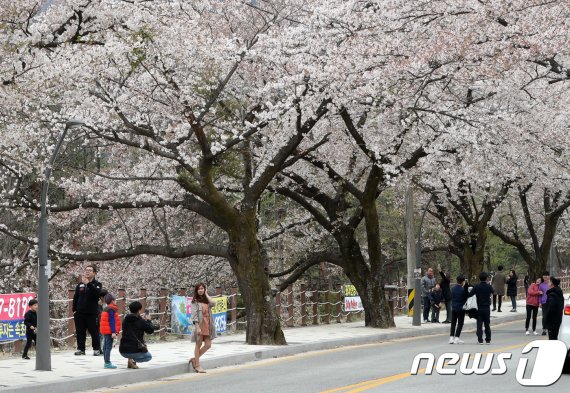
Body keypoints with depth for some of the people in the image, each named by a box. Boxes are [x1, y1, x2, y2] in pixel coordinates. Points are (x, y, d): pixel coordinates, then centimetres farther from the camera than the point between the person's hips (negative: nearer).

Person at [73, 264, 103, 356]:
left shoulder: (97, 284, 1)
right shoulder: (80, 285, 11)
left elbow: (97, 292, -21)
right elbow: (75, 298, 15)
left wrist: (88, 283, -30)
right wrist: (74, 310, 7)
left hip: (92, 313, -3)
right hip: (80, 313, 3)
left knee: (94, 331, -2)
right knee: (80, 331, 4)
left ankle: (97, 349, 6)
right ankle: (81, 349, 12)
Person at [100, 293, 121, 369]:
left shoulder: (106, 309, 16)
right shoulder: (111, 310, -15)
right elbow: (112, 321, -20)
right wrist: (113, 332, -22)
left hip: (106, 331, 10)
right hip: (109, 331, -10)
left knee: (106, 347, 14)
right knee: (108, 347, -10)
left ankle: (106, 362, 21)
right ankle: (107, 363, -12)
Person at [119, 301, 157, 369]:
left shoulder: (125, 320, 8)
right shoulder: (140, 321, -9)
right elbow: (151, 330, 0)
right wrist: (148, 320, 16)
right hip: (135, 350, -6)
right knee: (149, 357, 24)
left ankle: (130, 359, 16)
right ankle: (132, 360, -4)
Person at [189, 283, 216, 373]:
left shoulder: (206, 300, 14)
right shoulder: (195, 301, -1)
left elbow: (213, 303, -8)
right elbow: (194, 315, -9)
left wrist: (206, 295, 2)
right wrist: (197, 327, -19)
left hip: (208, 325, 5)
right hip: (199, 325, -5)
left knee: (208, 345, 4)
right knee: (199, 344, 1)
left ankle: (195, 359, 20)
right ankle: (197, 365, 8)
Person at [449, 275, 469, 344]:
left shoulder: (453, 289, 3)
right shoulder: (463, 289, -14)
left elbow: (452, 297, 9)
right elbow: (467, 296, -10)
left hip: (453, 308, 4)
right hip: (461, 308, -4)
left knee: (453, 323, 11)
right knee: (460, 324, 3)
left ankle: (451, 337, 6)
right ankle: (457, 338, -2)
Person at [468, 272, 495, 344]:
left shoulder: (477, 287, -9)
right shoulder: (489, 287, -5)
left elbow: (469, 295, -11)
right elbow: (493, 292, 16)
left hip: (479, 308, -1)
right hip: (487, 308, 1)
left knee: (479, 324, 1)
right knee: (487, 324, 11)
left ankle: (480, 340, -5)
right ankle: (488, 340, 14)